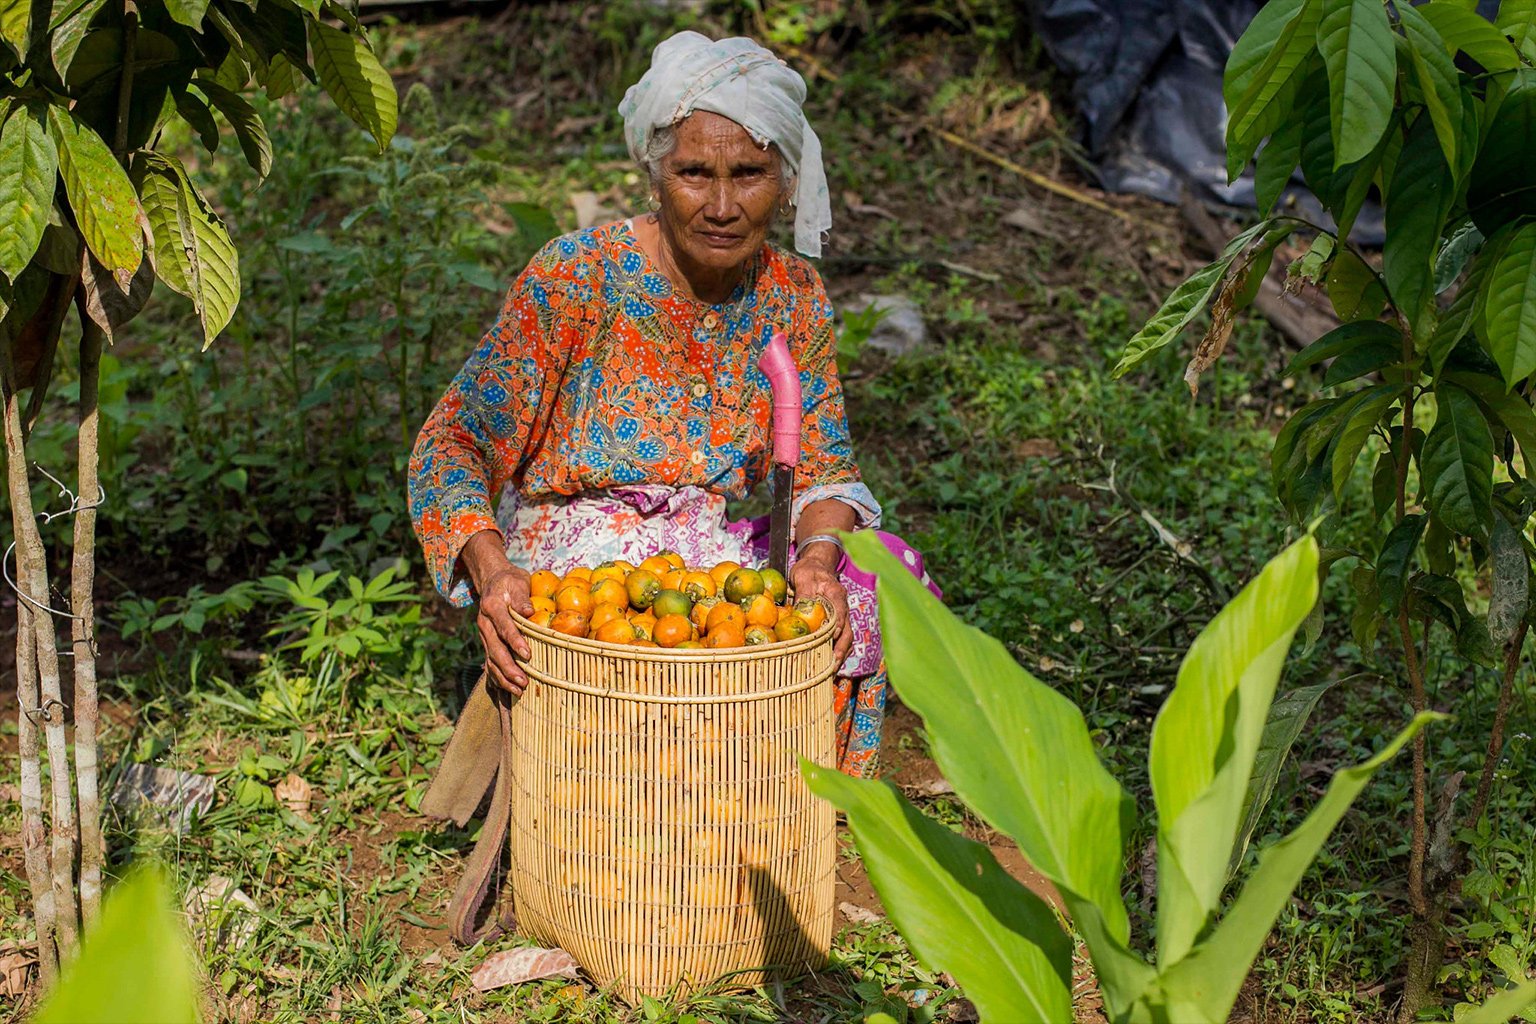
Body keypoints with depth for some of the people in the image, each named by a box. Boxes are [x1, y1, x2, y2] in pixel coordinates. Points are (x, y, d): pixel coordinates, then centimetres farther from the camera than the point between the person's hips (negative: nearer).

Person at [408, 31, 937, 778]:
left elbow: (825, 470, 1)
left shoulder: (794, 300, 0)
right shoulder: (577, 278, -14)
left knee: (862, 591, -20)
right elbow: (455, 439, -16)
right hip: (576, 567, -5)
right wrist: (492, 569, -34)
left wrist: (819, 554, -22)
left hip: (714, 560, 5)